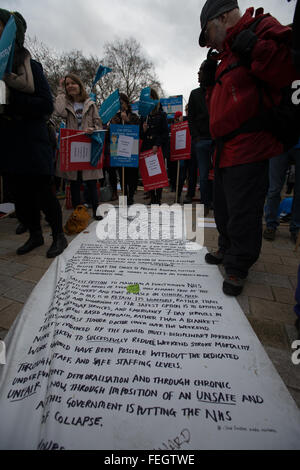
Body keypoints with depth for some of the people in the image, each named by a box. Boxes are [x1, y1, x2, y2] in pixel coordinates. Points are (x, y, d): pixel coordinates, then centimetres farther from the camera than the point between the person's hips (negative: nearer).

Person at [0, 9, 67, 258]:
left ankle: (59, 236, 15)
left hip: (33, 144, -5)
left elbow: (47, 105, -10)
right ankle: (35, 235, 26)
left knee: (44, 193, -2)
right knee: (22, 194, 10)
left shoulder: (31, 66, -1)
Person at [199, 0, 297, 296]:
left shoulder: (262, 28, 0)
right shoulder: (227, 56, 26)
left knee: (242, 212, -6)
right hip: (226, 149, 10)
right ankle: (227, 250, 35)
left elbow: (288, 69, -15)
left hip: (248, 148, -10)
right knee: (223, 207, 17)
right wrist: (211, 81, 12)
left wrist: (252, 46, -18)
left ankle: (237, 267, 10)